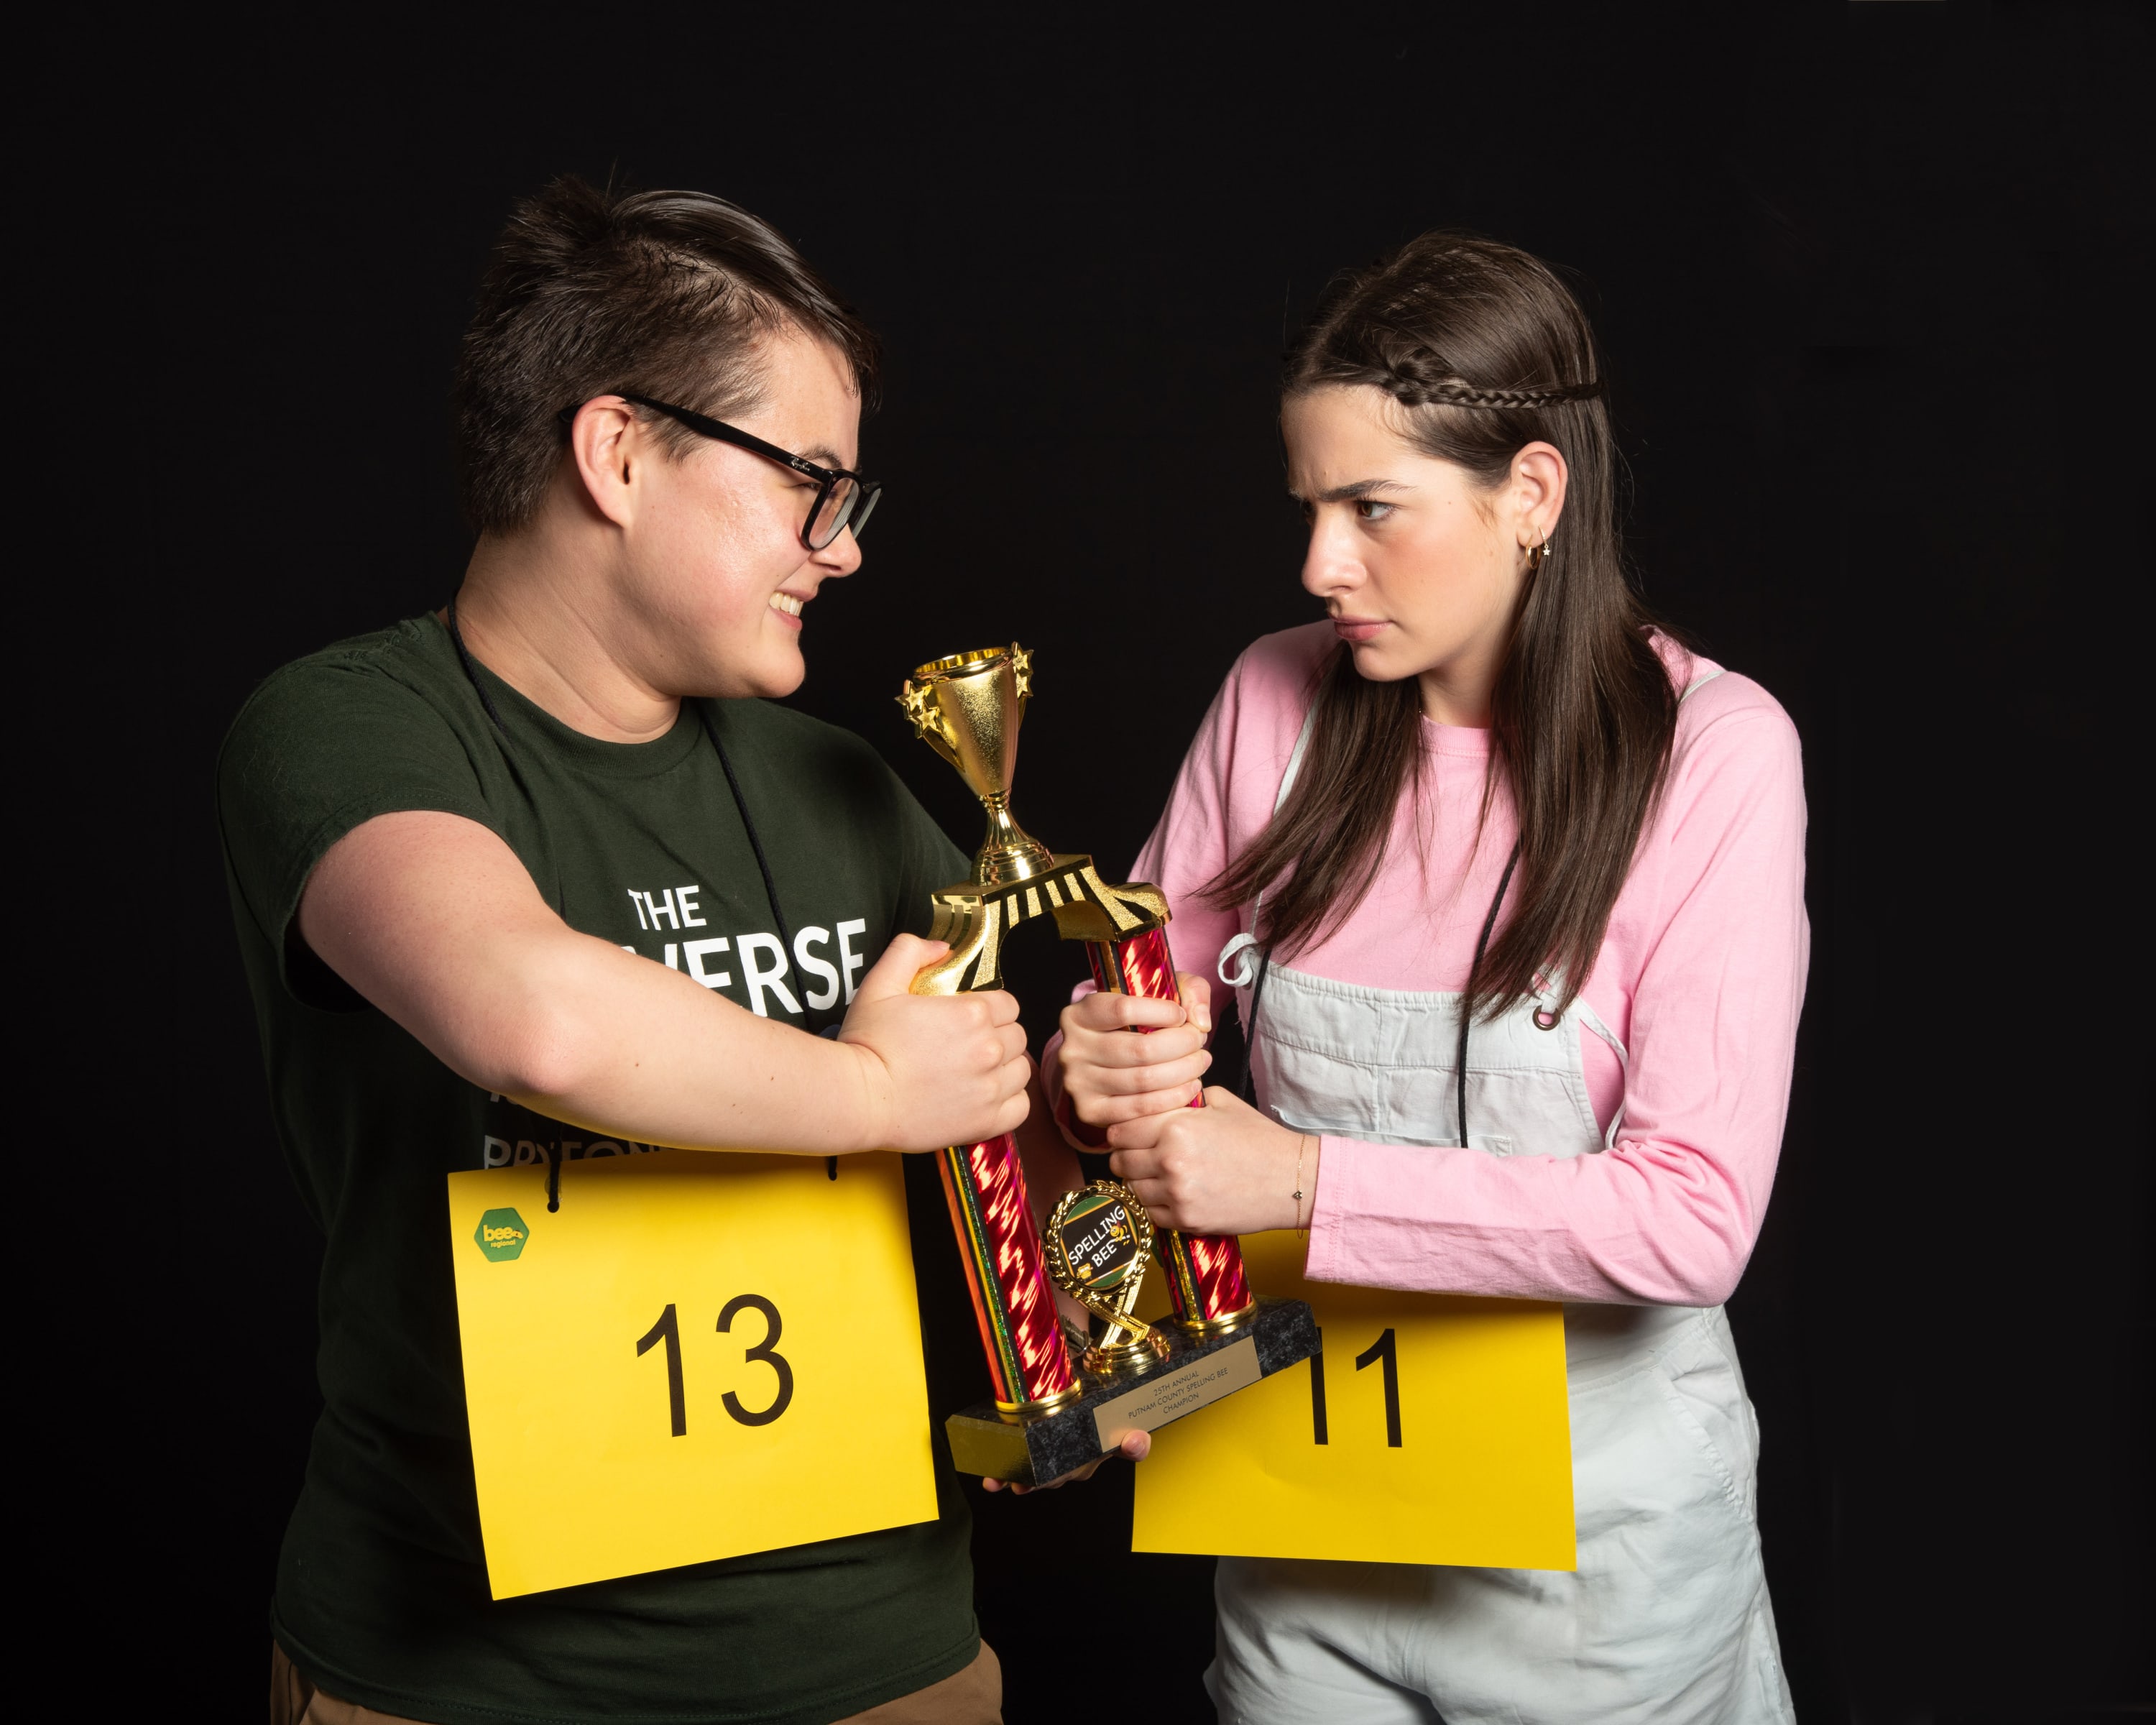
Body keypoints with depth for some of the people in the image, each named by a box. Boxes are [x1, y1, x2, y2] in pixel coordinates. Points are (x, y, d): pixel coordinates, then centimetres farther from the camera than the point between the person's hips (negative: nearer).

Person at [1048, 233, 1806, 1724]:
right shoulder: (1278, 704, -3)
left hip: (1593, 1538, -3)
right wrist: (1099, 1066, -17)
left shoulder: (1711, 752, -15)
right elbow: (1147, 999, 7)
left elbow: (1695, 1217, -22)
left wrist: (1305, 1181, -26)